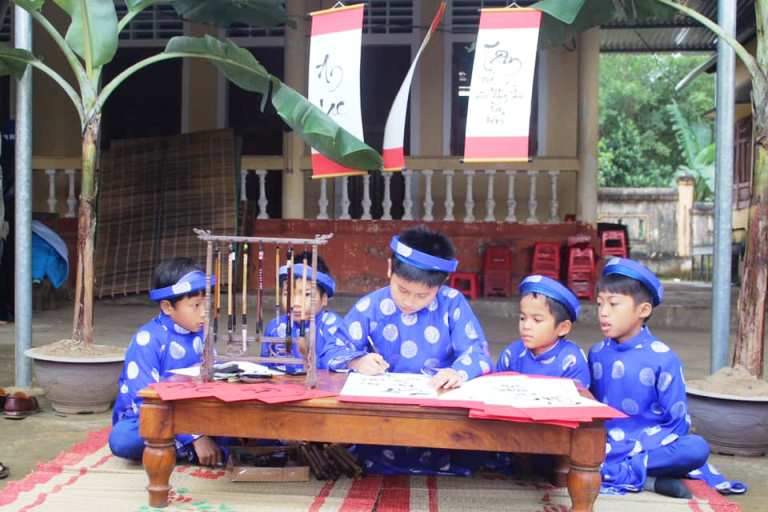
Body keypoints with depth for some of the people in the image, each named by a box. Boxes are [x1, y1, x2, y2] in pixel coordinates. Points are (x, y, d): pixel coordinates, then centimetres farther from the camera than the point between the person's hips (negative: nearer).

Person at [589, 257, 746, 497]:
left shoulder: (662, 358, -6)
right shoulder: (596, 353, 7)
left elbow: (678, 420, -5)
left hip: (651, 442, -2)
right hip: (607, 442, 3)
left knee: (697, 447, -30)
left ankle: (620, 471, -26)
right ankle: (650, 478, -24)